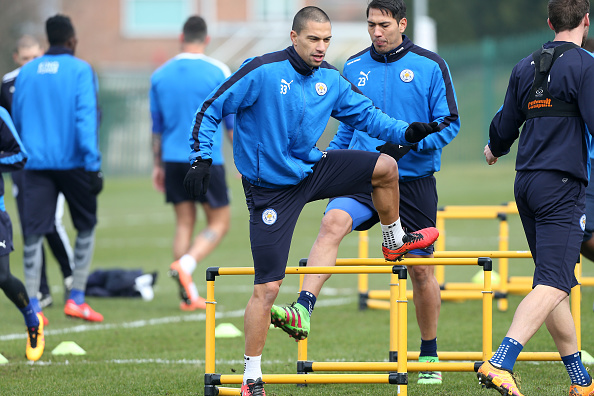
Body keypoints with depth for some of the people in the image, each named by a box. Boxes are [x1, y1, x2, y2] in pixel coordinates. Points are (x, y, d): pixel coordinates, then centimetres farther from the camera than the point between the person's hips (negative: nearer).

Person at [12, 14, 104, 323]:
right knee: (86, 226, 14)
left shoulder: (26, 72, 9)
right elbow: (86, 117, -14)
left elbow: (17, 120, 16)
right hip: (72, 162, -3)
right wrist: (93, 164, -15)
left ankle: (32, 305, -8)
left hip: (35, 164, 3)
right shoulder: (80, 71, -5)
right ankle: (76, 299, 10)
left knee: (34, 232, 2)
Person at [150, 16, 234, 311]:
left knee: (184, 223, 8)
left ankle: (188, 296, 4)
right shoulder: (218, 72, -4)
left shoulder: (160, 75, 7)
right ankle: (185, 265, -19)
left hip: (174, 160, 4)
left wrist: (158, 164, 22)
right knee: (220, 222, 5)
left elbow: (156, 126, 14)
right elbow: (232, 121, -1)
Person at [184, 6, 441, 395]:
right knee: (267, 287, -9)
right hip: (270, 188, -5)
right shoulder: (262, 72, -17)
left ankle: (395, 242, 23)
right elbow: (211, 111, -10)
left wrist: (405, 132, -10)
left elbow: (366, 114, 7)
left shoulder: (332, 80, -1)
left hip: (311, 169, 5)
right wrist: (201, 159, -17)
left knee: (385, 166, -5)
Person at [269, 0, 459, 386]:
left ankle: (430, 355, 25)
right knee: (333, 223, -28)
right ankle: (303, 312, -41)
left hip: (413, 178, -1)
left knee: (421, 268, 6)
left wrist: (408, 142, -18)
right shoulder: (354, 68, 9)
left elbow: (449, 123, -3)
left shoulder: (430, 66, -2)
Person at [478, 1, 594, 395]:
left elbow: (505, 124, 22)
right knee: (554, 284, -14)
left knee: (552, 281, 13)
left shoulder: (526, 67, 13)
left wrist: (495, 150, 44)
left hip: (526, 183, 8)